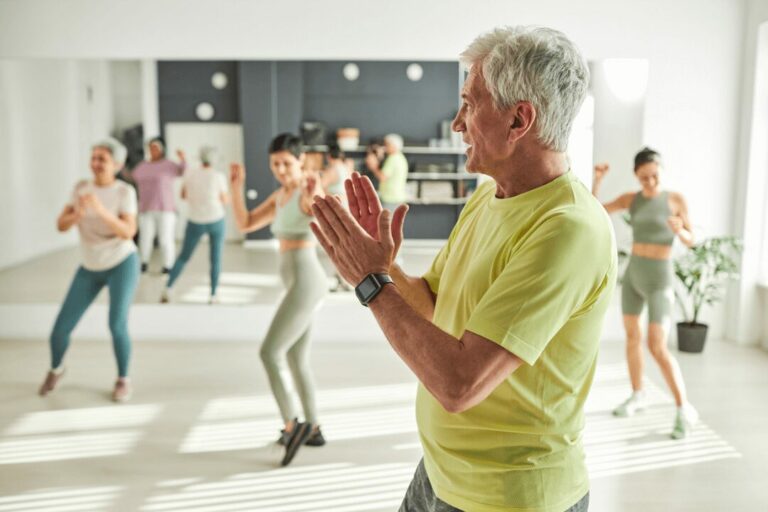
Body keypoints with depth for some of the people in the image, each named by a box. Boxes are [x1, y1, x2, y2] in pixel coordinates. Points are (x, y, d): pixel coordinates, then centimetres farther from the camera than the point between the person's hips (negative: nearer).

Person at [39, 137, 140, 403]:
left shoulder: (125, 191, -13)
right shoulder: (82, 187, -1)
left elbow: (128, 233, -23)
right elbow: (61, 225, -5)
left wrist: (101, 210, -38)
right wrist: (77, 214, -28)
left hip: (122, 263, -4)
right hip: (90, 268, 4)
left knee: (117, 326, -20)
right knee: (60, 329, 0)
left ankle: (123, 380, 5)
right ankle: (55, 369, 32)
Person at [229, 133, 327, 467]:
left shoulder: (309, 192, -11)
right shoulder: (280, 196, 17)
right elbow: (244, 224, 17)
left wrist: (314, 199, -44)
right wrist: (236, 186, 5)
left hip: (305, 283, -10)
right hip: (298, 285, 10)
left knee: (270, 353, -9)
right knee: (296, 360, 16)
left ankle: (291, 425, 1)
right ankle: (313, 429, 26)